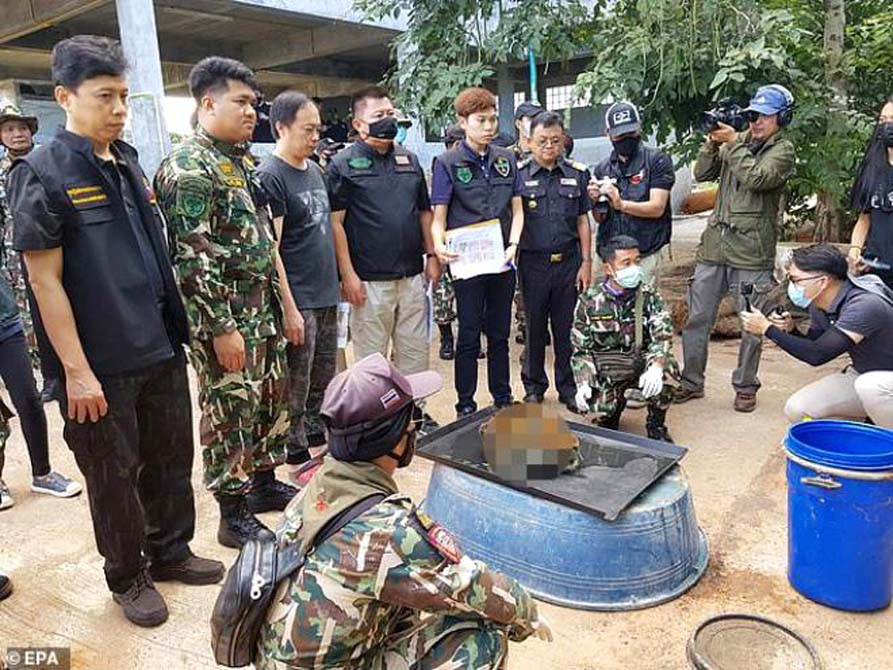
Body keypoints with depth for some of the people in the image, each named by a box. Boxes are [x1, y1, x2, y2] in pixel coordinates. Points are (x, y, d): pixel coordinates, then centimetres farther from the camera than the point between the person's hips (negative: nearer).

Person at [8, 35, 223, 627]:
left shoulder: (129, 162, 10)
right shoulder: (41, 174, -9)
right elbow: (44, 279, -12)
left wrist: (176, 329, 14)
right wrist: (77, 371, -15)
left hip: (162, 350, 6)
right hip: (102, 365, -6)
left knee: (172, 458, 16)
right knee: (114, 474, 10)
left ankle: (171, 551, 36)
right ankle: (128, 577, 30)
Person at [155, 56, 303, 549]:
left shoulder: (242, 161, 14)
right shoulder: (187, 168, -14)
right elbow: (192, 256, -19)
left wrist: (287, 305, 16)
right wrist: (222, 328, -20)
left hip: (264, 310, 9)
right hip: (225, 316, -9)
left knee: (272, 400, 17)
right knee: (230, 412, 2)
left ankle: (265, 483, 36)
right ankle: (234, 517, 17)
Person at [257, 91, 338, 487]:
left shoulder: (315, 169, 13)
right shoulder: (270, 177, -13)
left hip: (326, 295, 8)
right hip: (298, 300, -8)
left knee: (323, 380, 18)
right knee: (296, 387, 4)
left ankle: (321, 440, 33)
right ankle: (298, 460, 18)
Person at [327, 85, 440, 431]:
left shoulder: (410, 159, 13)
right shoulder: (344, 164, -4)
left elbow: (424, 212, 18)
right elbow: (335, 222, -8)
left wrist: (432, 255, 9)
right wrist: (348, 275, -13)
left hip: (413, 276, 6)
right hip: (370, 281, -5)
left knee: (415, 350, 13)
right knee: (371, 357, 4)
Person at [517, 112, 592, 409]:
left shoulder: (577, 174, 7)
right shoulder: (518, 174, 0)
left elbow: (582, 221, 9)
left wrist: (586, 262, 4)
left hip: (569, 261, 2)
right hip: (533, 262, -1)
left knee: (567, 327, 8)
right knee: (534, 327, 8)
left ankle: (568, 387, 22)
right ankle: (534, 386, 23)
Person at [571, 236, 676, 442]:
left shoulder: (649, 296, -4)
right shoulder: (590, 301, -6)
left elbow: (663, 335, -16)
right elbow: (581, 349, -1)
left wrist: (655, 366, -37)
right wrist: (583, 384, -17)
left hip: (642, 363, 1)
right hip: (605, 371, 0)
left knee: (668, 369, -31)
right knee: (600, 408, -26)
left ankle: (656, 425, -1)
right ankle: (614, 404, 17)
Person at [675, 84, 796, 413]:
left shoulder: (783, 149, 0)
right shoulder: (738, 140, 14)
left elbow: (757, 179, -16)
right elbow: (702, 174, 9)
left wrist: (733, 143, -11)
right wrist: (712, 142, -5)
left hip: (752, 250, -4)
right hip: (714, 243, 4)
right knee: (697, 317, 7)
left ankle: (745, 386, 19)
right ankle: (691, 382, 19)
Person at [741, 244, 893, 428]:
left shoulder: (865, 305, -31)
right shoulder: (818, 305, -6)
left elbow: (817, 355, -36)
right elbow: (812, 347, 8)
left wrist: (768, 329, -27)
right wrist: (790, 330, -13)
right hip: (860, 375, 7)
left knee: (870, 385, -38)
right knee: (797, 410, -9)